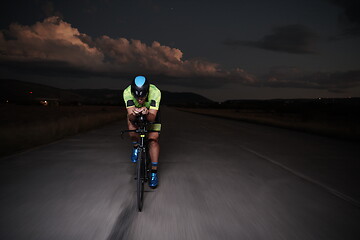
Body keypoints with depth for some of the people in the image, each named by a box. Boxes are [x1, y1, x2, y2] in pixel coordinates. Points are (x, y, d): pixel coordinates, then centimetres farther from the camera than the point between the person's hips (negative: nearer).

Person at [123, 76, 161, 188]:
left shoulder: (155, 92, -38)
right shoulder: (127, 92, -36)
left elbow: (152, 118, -39)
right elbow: (130, 116, -37)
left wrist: (147, 113, -61)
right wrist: (133, 114, -60)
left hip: (151, 114, -1)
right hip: (135, 113, 1)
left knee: (153, 139, -15)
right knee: (131, 123, -31)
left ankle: (154, 172, -5)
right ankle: (136, 146, -2)